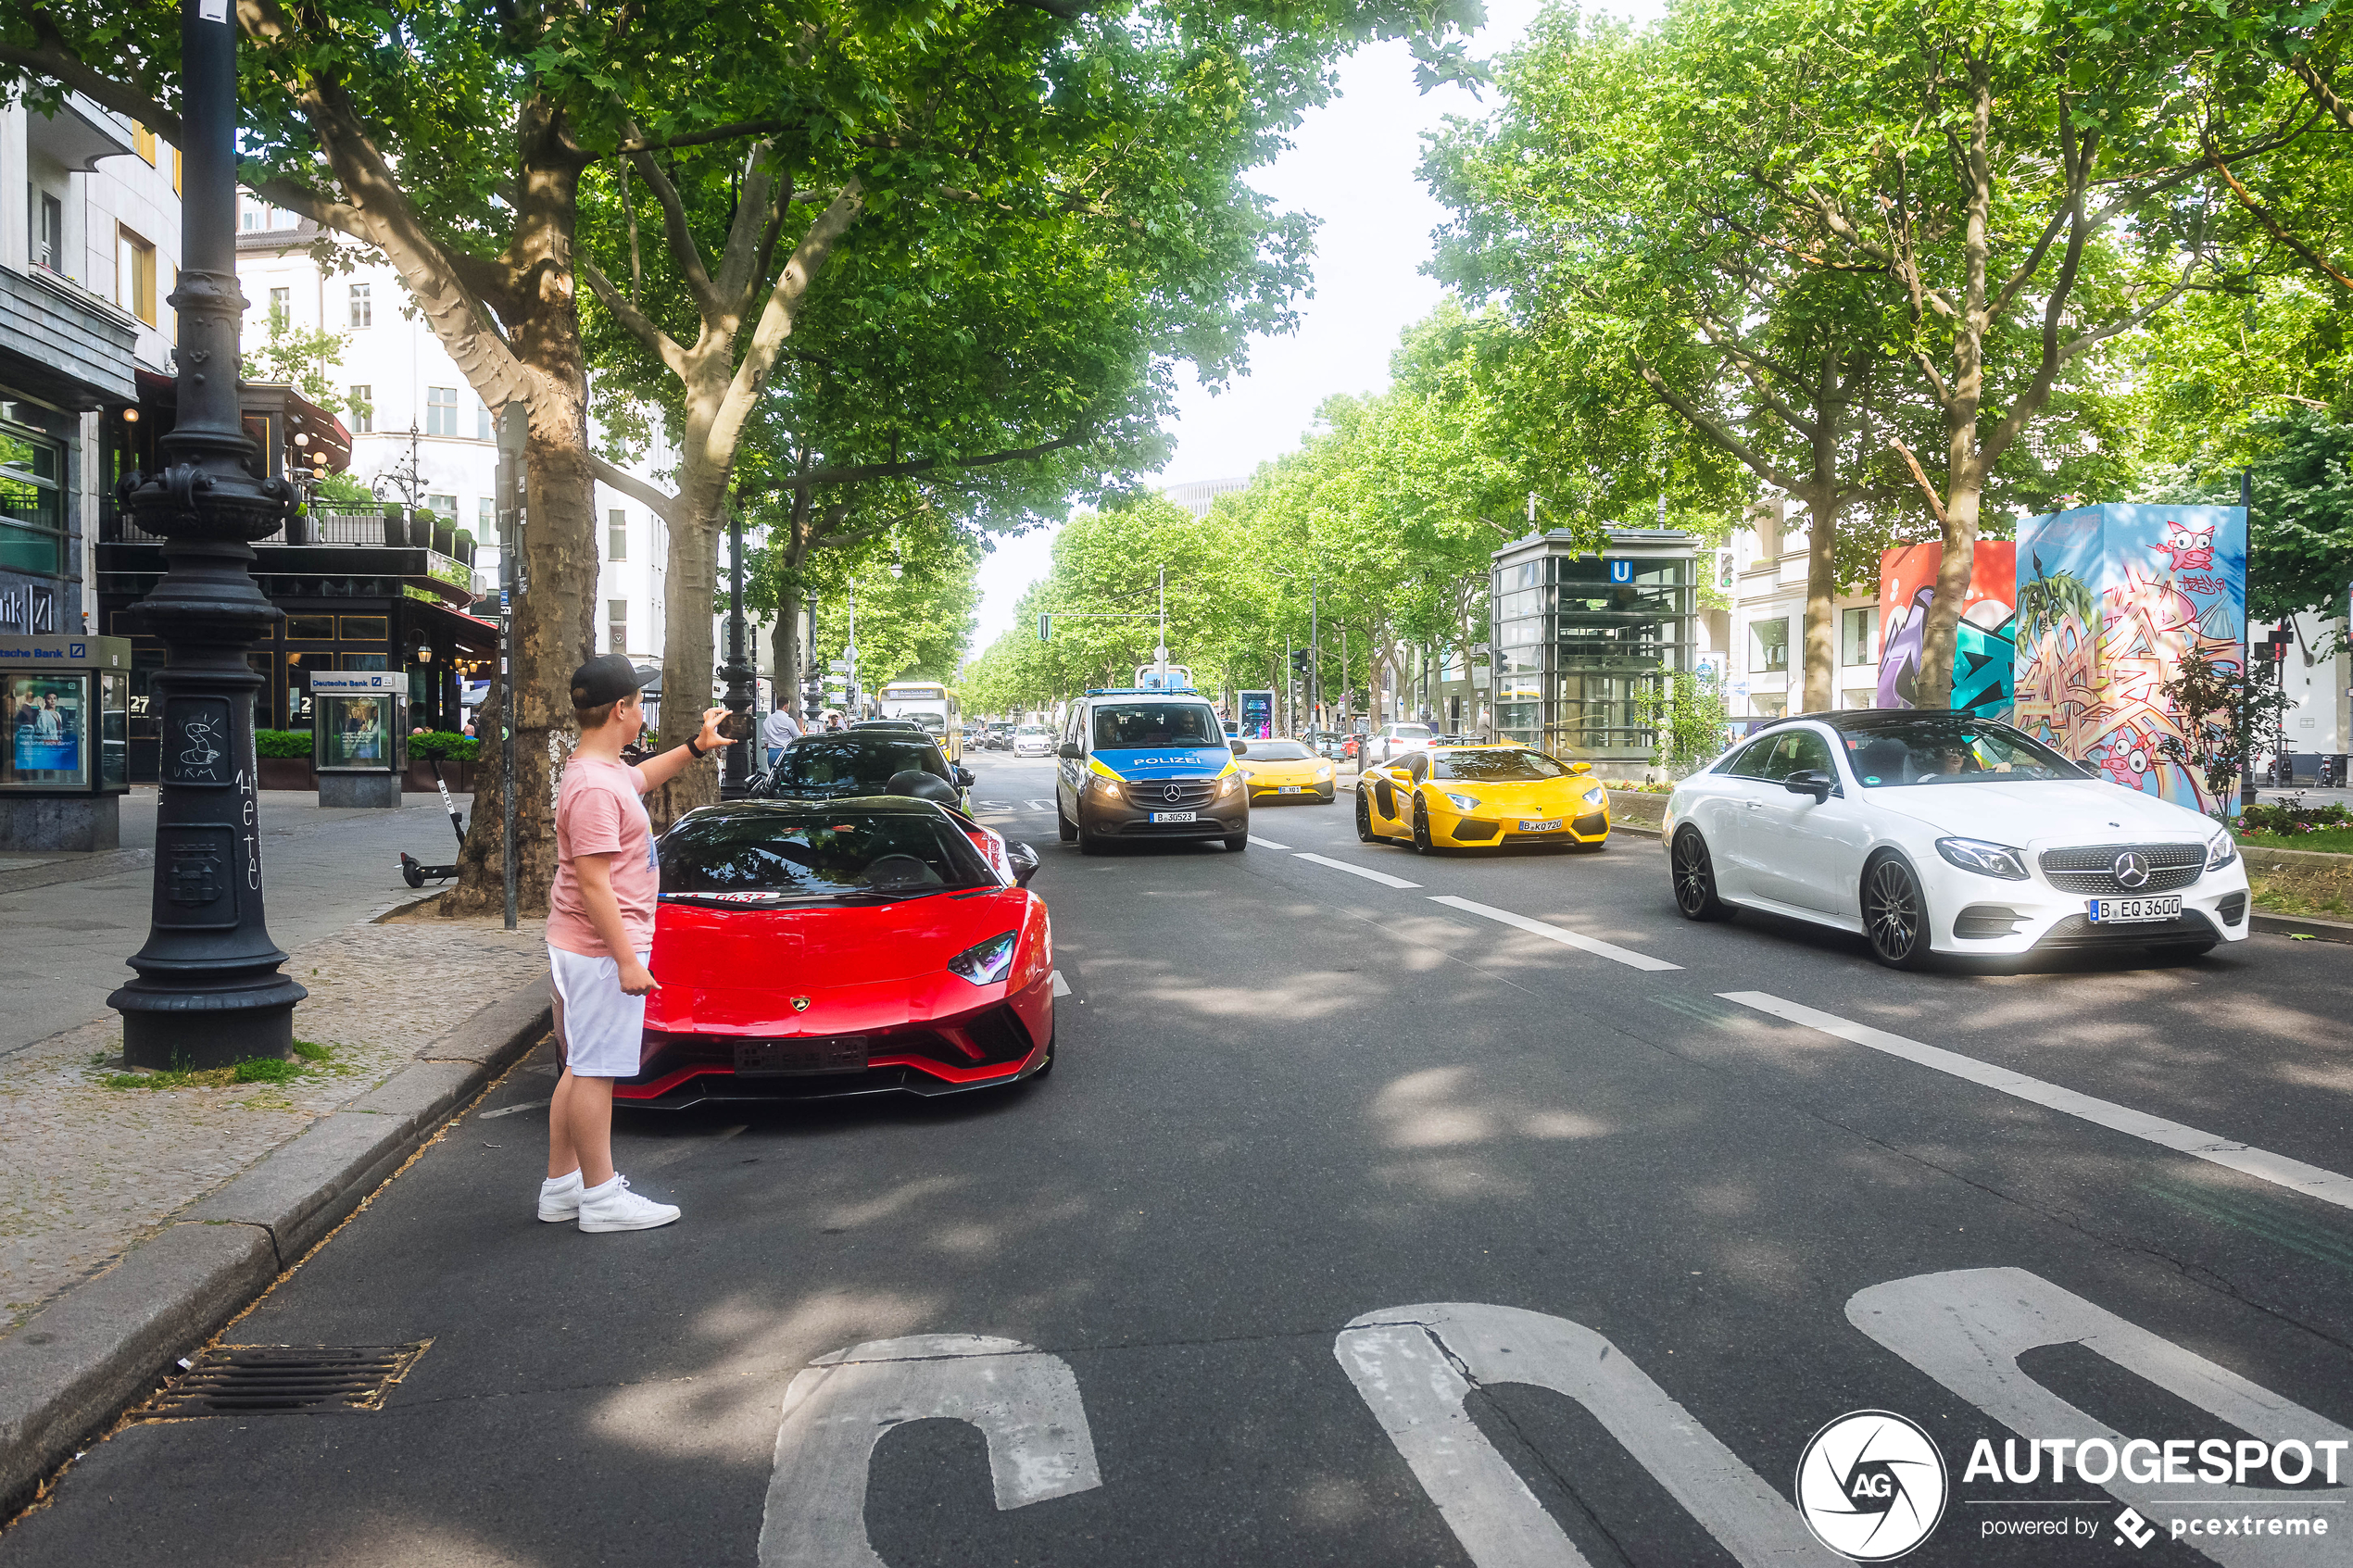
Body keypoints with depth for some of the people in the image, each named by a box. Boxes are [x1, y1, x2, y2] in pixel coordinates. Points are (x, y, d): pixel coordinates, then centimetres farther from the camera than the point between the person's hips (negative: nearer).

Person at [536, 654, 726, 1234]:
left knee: (582, 1069, 16)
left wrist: (695, 748, 35)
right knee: (595, 1072, -2)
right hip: (601, 949, -11)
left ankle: (562, 1186, 25)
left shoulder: (606, 770, 11)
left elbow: (640, 778, 38)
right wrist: (627, 960, -23)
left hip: (582, 947, 11)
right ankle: (601, 1198, 6)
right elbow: (594, 883, -24)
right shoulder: (593, 787, -21)